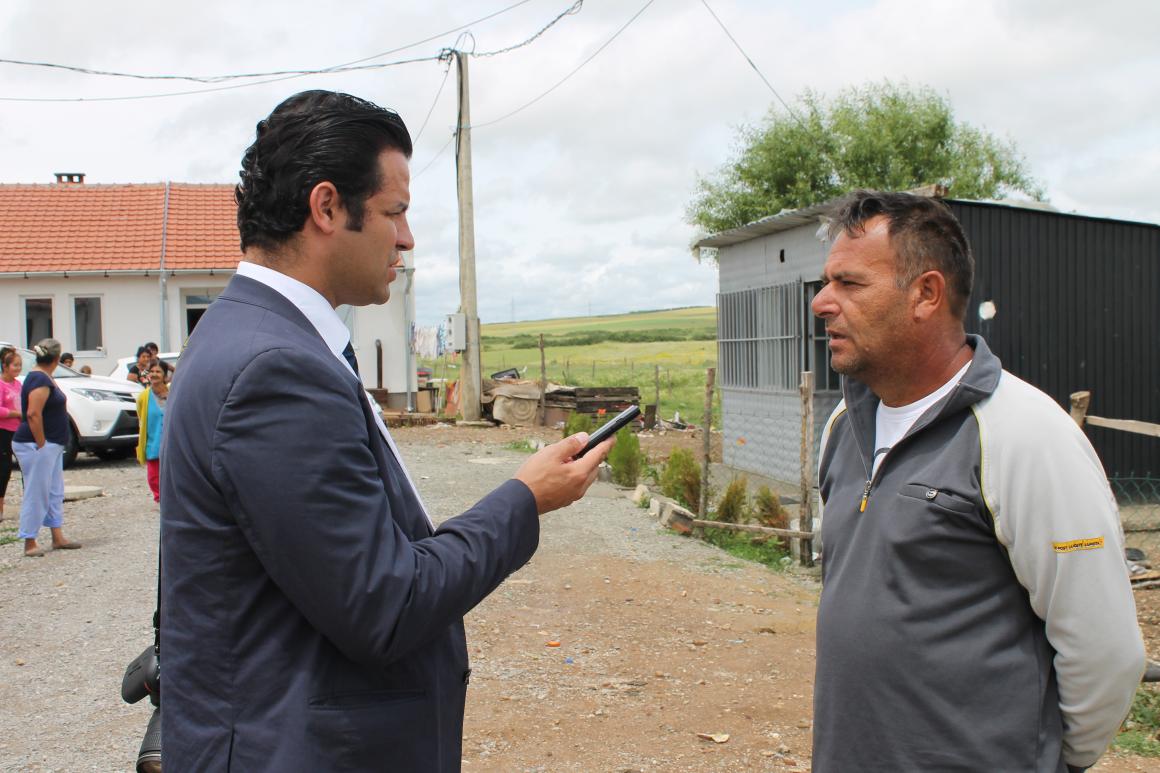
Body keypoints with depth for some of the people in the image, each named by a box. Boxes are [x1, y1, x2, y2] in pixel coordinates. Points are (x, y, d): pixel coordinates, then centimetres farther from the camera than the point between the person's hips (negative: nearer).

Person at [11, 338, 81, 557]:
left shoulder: (44, 378, 14)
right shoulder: (40, 379, -17)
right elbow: (33, 414, -24)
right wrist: (41, 444, -21)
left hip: (52, 445, 10)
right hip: (35, 446, -10)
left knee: (55, 492, 13)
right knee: (36, 494, -5)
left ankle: (58, 538, 19)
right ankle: (29, 543, 1)